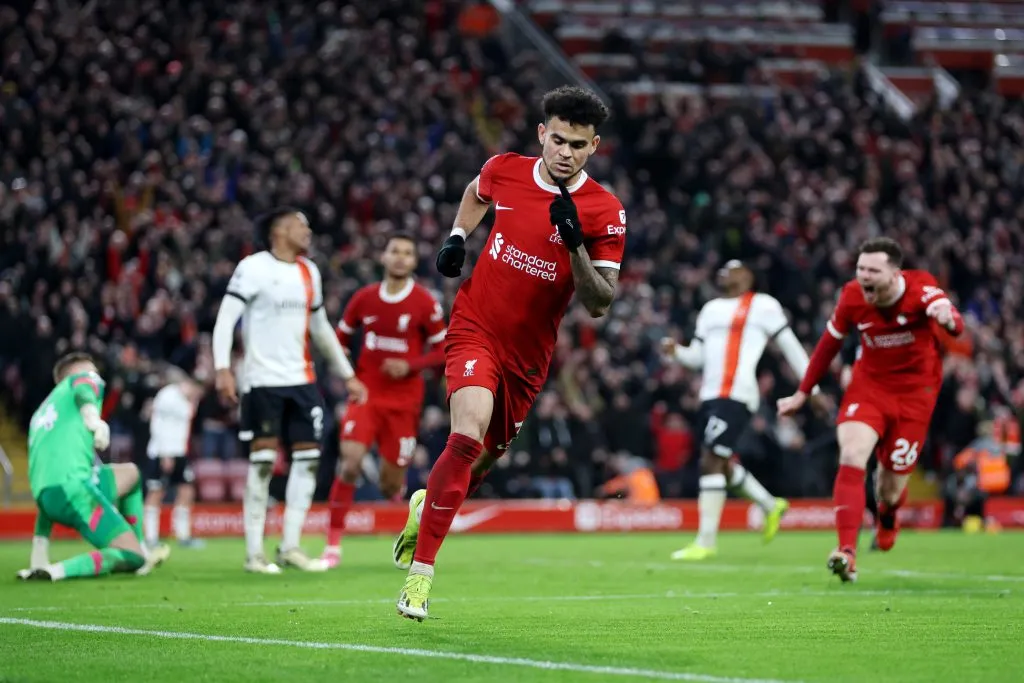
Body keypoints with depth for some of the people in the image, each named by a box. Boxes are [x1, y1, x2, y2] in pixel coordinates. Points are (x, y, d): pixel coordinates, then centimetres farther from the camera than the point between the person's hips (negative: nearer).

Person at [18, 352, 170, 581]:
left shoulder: (41, 411, 34)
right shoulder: (85, 378, 16)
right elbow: (83, 393, -12)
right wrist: (95, 420, -33)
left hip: (43, 493, 8)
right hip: (73, 485, -8)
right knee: (132, 557, -4)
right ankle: (55, 571, -22)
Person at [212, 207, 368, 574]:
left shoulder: (309, 272, 15)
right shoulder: (253, 268, -6)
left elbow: (321, 328, 24)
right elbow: (225, 318, -12)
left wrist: (347, 375, 23)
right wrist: (223, 369, -23)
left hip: (301, 379, 7)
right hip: (262, 379, -6)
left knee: (308, 457, 0)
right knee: (263, 460, -8)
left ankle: (290, 547, 7)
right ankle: (254, 552, -2)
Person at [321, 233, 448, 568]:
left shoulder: (425, 303, -4)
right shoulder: (364, 298, 3)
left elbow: (443, 350, 0)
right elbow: (340, 337, 15)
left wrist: (410, 366, -15)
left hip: (403, 400, -1)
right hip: (366, 394, 1)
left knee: (391, 485, 1)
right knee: (349, 463, -19)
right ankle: (333, 543, -12)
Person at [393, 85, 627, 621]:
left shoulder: (604, 213, -12)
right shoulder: (504, 171, -5)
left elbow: (599, 305, -15)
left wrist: (575, 243, -29)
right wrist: (457, 236, 5)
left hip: (528, 352, 2)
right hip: (476, 329, -2)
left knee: (487, 457, 14)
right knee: (468, 434, -25)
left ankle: (427, 505, 49)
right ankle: (420, 572, -21)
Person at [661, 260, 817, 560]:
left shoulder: (762, 305, 3)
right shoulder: (711, 310, 23)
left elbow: (790, 346, 5)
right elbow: (698, 356, 22)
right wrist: (676, 352, 1)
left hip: (737, 394, -8)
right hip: (711, 396, 8)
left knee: (711, 462, -14)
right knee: (724, 465, 12)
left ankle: (706, 541, -11)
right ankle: (771, 506, 34)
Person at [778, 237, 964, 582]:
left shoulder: (920, 288, -21)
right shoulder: (852, 297, -12)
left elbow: (956, 325, -41)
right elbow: (830, 343, 6)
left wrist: (947, 317, -66)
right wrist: (803, 393, 13)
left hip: (915, 393, -2)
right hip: (869, 385, 2)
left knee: (890, 490, 3)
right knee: (851, 457, -25)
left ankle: (887, 516, 42)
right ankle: (847, 551, -25)